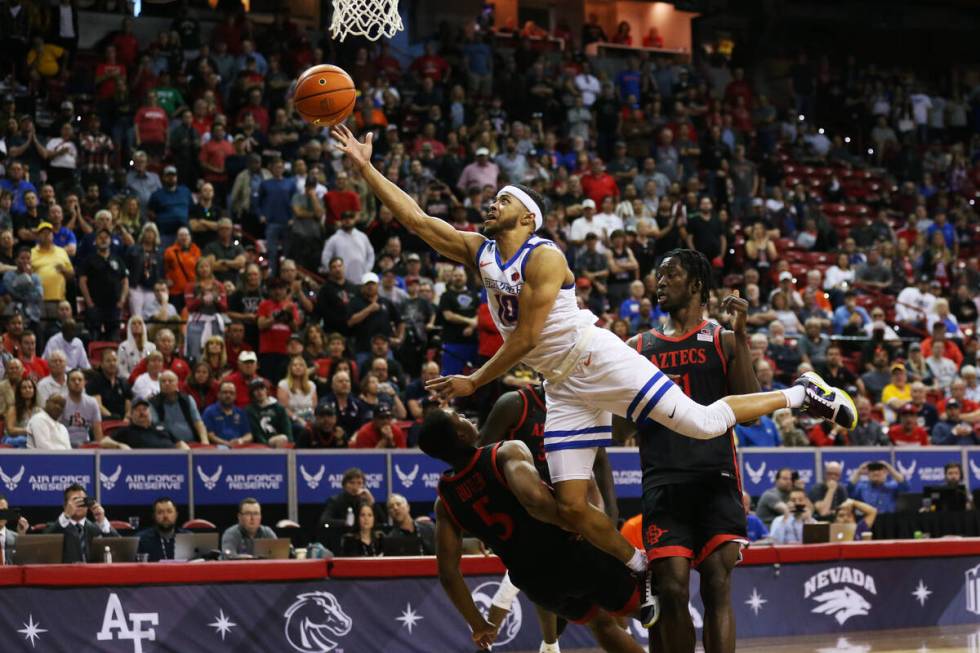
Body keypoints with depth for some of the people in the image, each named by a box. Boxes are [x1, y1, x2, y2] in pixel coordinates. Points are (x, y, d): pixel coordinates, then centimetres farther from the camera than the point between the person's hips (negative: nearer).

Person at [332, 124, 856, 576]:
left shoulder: (543, 257, -13)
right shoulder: (478, 251, 9)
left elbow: (525, 339, -16)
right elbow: (412, 217, 5)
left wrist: (474, 382, -10)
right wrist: (365, 168, -3)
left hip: (597, 359, -7)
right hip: (563, 388, 7)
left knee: (704, 423, -12)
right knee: (571, 504, -2)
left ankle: (802, 395, 7)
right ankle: (644, 574, 11)